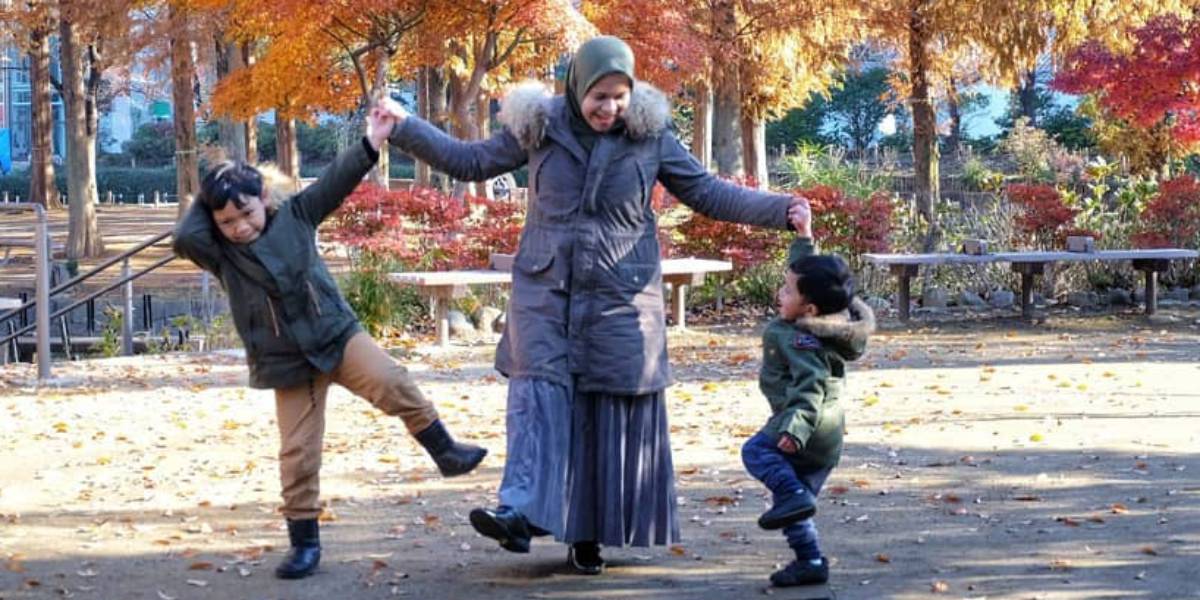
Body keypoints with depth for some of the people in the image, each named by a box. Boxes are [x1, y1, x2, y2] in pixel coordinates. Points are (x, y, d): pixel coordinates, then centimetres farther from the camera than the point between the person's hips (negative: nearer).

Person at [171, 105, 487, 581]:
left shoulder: (294, 216, 1)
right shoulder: (220, 254, -4)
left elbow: (334, 183, -5)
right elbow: (184, 239, -23)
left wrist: (369, 146, -16)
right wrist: (207, 199, -9)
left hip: (337, 333, 0)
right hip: (288, 363, 0)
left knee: (389, 382, -25)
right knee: (297, 452, -2)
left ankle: (446, 451, -10)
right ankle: (304, 543, 10)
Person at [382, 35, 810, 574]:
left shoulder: (651, 135, -2)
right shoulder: (540, 128, -1)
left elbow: (706, 192, 4)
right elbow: (471, 161, 9)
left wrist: (779, 210, -6)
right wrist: (405, 127, 2)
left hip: (620, 297, 0)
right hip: (546, 289, 0)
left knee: (610, 413, 2)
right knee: (541, 392, -13)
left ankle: (589, 532, 12)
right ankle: (522, 513, -24)